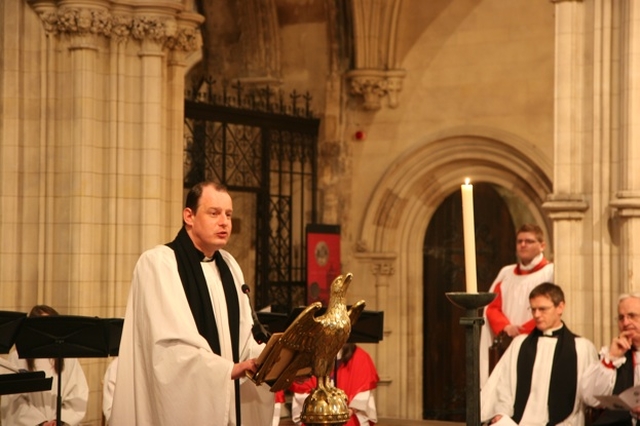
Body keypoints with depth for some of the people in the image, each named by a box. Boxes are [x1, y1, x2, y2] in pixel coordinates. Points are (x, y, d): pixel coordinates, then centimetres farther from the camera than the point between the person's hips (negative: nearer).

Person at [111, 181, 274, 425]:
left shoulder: (228, 266, 14)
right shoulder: (158, 264, -10)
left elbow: (242, 337, 10)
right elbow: (171, 345, -19)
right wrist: (228, 369, -25)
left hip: (224, 402, 7)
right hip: (182, 404, -7)